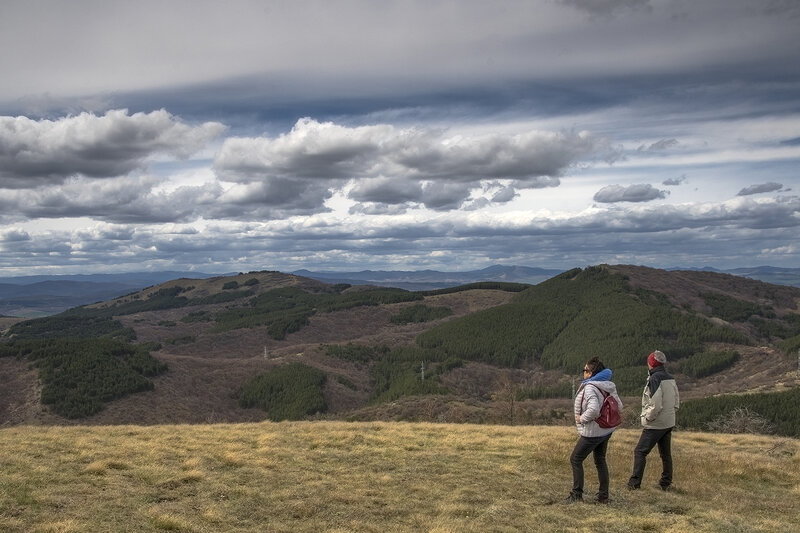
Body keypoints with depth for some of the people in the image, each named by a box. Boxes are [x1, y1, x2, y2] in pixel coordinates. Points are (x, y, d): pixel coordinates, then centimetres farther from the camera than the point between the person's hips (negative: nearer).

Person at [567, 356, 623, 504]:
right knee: (600, 461, 20)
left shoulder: (589, 388, -24)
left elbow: (593, 409, -36)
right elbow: (619, 406, 9)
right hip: (607, 430, 9)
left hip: (593, 432, -9)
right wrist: (606, 415, 10)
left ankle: (577, 494, 10)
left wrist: (582, 418, -20)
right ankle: (603, 496, 26)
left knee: (575, 459, 6)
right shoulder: (608, 387, 3)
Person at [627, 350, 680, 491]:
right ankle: (666, 483, 23)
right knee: (666, 454, 16)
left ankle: (634, 483, -1)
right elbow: (677, 403, 14)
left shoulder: (654, 379, -19)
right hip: (669, 423, 8)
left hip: (655, 425, -8)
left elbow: (655, 405, -24)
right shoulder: (671, 379, 7)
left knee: (640, 452, -1)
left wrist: (647, 418, -11)